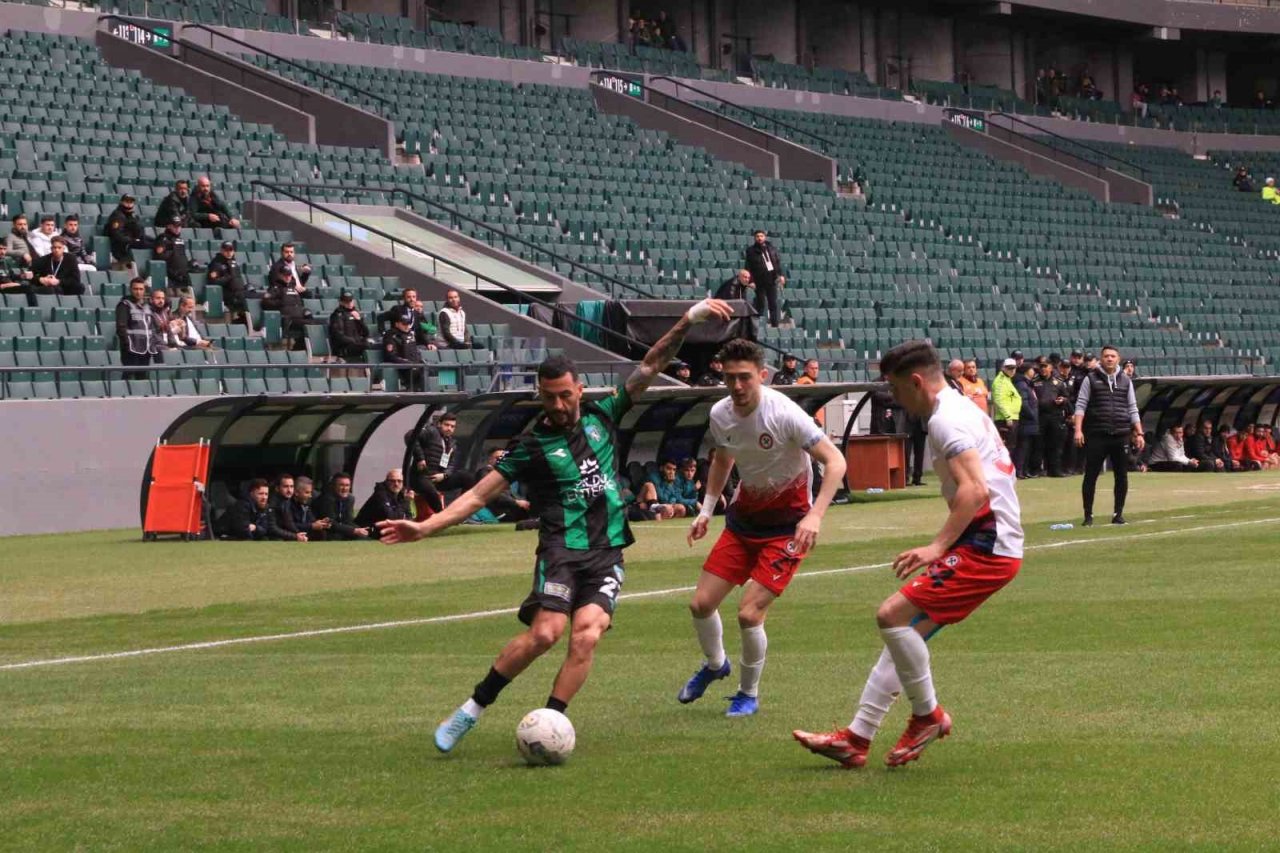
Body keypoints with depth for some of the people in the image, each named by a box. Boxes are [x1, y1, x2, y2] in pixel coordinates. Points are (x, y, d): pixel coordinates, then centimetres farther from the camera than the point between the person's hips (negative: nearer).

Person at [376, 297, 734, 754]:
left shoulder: (601, 417, 11)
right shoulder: (531, 445, 2)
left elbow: (649, 367, 13)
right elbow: (478, 495, 1)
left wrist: (688, 321, 3)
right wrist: (425, 527, -9)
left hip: (607, 554, 3)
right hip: (563, 549, -3)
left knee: (586, 635, -19)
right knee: (546, 631, -22)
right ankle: (470, 710, -8)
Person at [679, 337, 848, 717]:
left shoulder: (784, 413, -24)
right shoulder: (720, 414, -5)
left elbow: (835, 461, -25)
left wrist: (815, 515, -35)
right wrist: (707, 509, 8)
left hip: (787, 525, -6)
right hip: (744, 516, 6)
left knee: (749, 612, -16)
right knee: (701, 603, 1)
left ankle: (749, 694, 9)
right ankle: (714, 665, 34)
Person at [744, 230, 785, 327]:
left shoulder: (771, 248, 9)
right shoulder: (751, 250, -3)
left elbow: (778, 261, 14)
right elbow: (748, 267, -6)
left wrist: (781, 275, 4)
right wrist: (751, 281, -13)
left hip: (772, 279, 4)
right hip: (760, 281, -4)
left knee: (773, 304, 6)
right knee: (760, 304, -2)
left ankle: (774, 325, 11)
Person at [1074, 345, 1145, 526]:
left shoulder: (1126, 381, 11)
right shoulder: (1091, 379, 2)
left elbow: (1132, 409, 12)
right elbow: (1080, 406, -2)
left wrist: (1139, 433, 5)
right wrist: (1078, 430, -13)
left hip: (1121, 436, 3)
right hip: (1096, 436, -3)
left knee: (1122, 476, 3)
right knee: (1090, 475, -2)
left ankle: (1118, 514, 13)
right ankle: (1088, 515, 5)